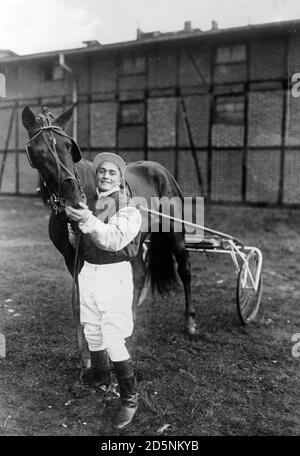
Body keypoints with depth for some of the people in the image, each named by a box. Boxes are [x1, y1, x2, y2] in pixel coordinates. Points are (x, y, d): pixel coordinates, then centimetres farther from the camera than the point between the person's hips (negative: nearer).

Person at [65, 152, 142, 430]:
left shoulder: (128, 208, -9)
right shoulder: (87, 201, 7)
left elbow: (116, 240, -25)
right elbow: (76, 241, 12)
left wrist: (88, 221, -39)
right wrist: (71, 226, -10)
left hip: (114, 275, -6)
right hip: (87, 272, 6)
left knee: (113, 340, -7)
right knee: (92, 334, 17)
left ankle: (130, 399, 11)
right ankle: (101, 383, 40)